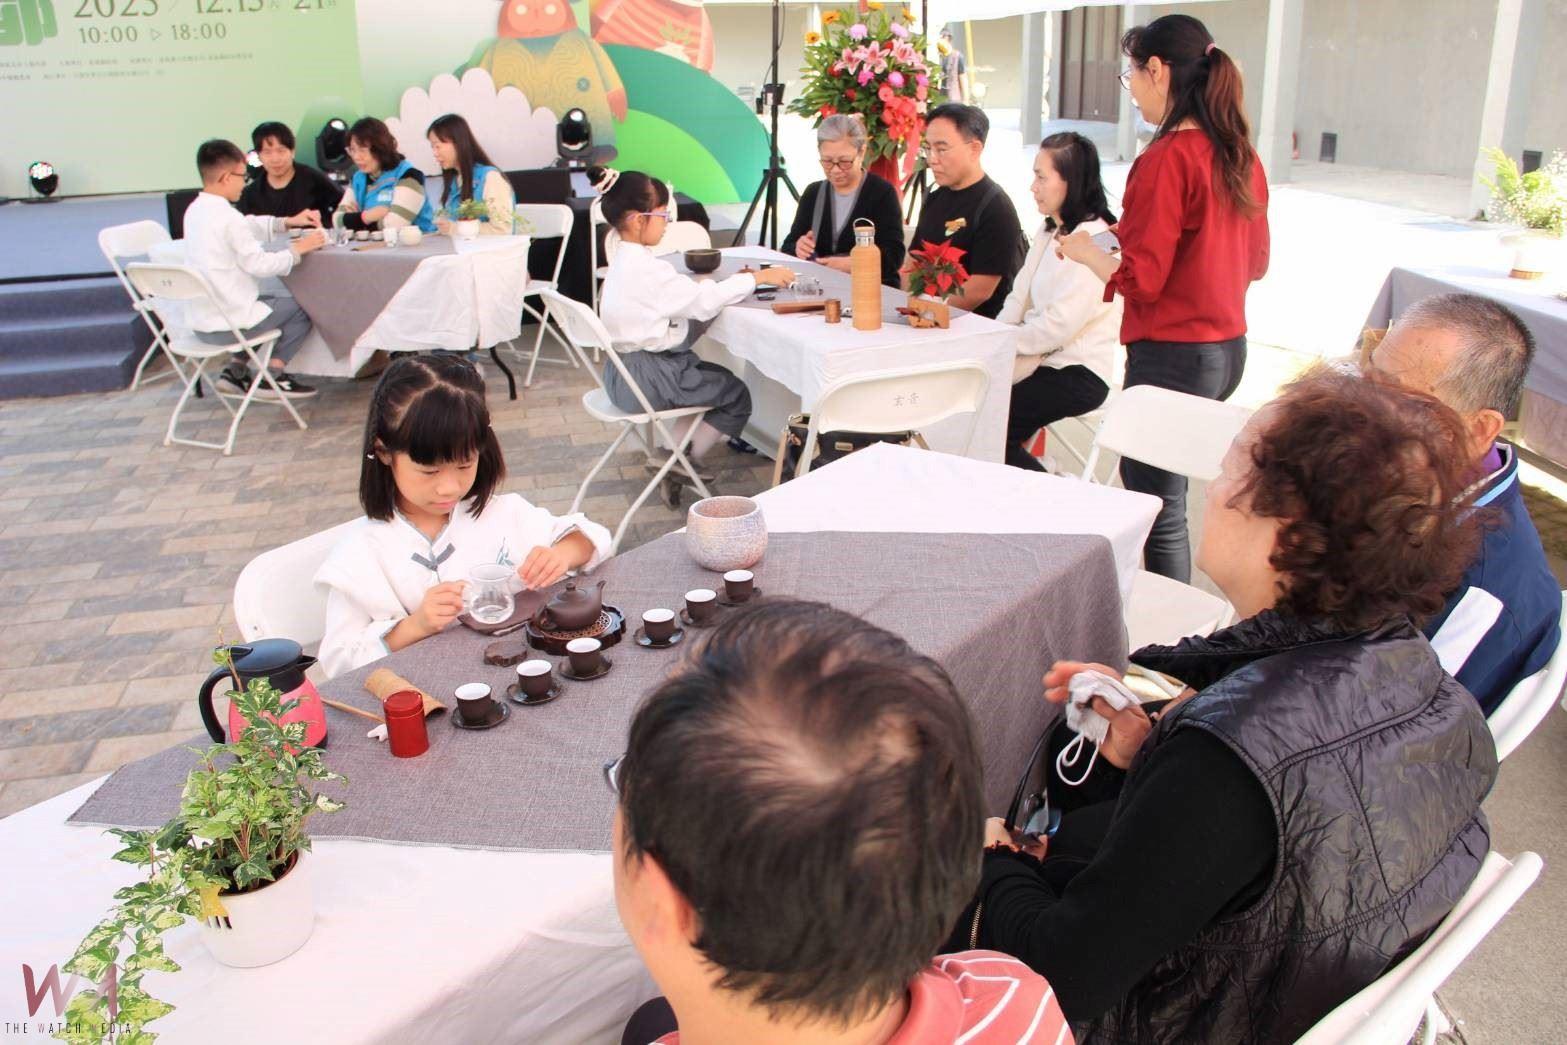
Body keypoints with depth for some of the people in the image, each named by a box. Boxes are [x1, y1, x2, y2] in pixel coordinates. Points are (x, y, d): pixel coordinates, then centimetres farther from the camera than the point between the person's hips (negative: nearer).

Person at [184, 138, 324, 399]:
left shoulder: (195, 211, 9)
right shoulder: (228, 218, -19)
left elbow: (250, 227, 20)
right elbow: (259, 264, -17)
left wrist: (287, 222, 15)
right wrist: (298, 250, -6)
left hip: (201, 322, 9)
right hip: (227, 324, -9)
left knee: (270, 300, 30)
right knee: (300, 308, 5)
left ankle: (235, 371, 23)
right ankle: (272, 378, 8)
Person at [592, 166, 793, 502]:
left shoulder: (625, 261, 11)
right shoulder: (644, 269, -22)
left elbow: (684, 294, 12)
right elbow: (703, 301, -21)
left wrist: (729, 283, 3)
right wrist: (757, 278, -13)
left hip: (625, 372, 10)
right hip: (645, 377, -10)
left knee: (715, 378, 25)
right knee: (737, 395, 2)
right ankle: (683, 463, 11)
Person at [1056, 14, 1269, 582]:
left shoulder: (1166, 158, -16)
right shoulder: (1242, 157, 8)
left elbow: (1140, 279, -18)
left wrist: (1085, 250, 1)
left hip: (1173, 356, -9)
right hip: (1229, 348, 9)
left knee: (1158, 508, 1)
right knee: (1144, 479, 20)